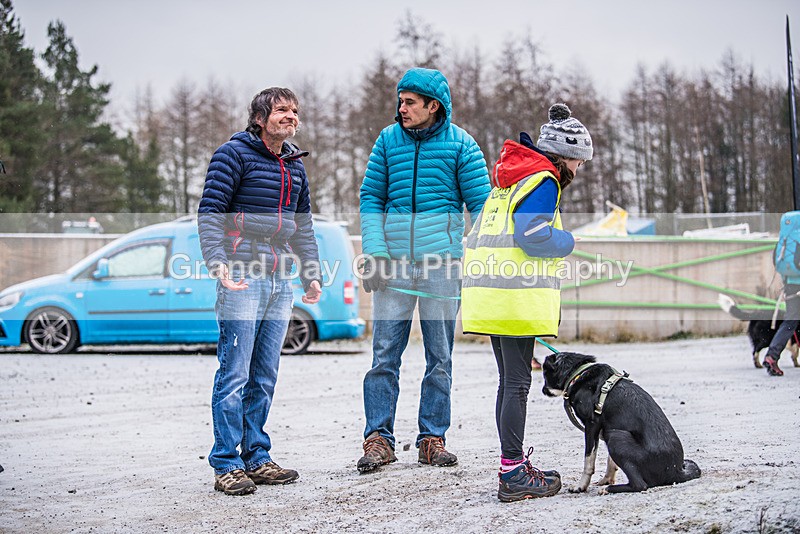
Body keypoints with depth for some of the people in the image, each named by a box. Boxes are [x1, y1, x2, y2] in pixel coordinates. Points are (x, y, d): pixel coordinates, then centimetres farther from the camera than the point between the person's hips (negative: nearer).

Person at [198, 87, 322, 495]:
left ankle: (256, 458, 18)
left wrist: (311, 275, 16)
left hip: (280, 282, 7)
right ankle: (227, 465, -1)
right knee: (234, 375, -7)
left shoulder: (295, 166, 18)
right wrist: (218, 262, -22)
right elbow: (209, 212, -10)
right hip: (243, 279, -7)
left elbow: (303, 226, 24)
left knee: (264, 378, 11)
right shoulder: (235, 153, -4)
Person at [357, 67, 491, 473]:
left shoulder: (460, 145, 2)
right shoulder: (388, 140, 7)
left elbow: (480, 203, 2)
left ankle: (432, 439, 14)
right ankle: (378, 438, 4)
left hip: (442, 261, -1)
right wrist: (373, 250, -3)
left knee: (440, 356, 5)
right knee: (384, 352, -2)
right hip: (393, 260, 1)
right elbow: (371, 197, 8)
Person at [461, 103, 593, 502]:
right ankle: (513, 473, -5)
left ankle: (514, 465, 21)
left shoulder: (511, 177, 21)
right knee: (517, 383, -7)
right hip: (517, 299, -10)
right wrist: (567, 241, -3)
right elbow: (532, 236, -20)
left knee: (509, 382, 14)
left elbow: (480, 236, 22)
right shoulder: (543, 181, -9)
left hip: (492, 295, 10)